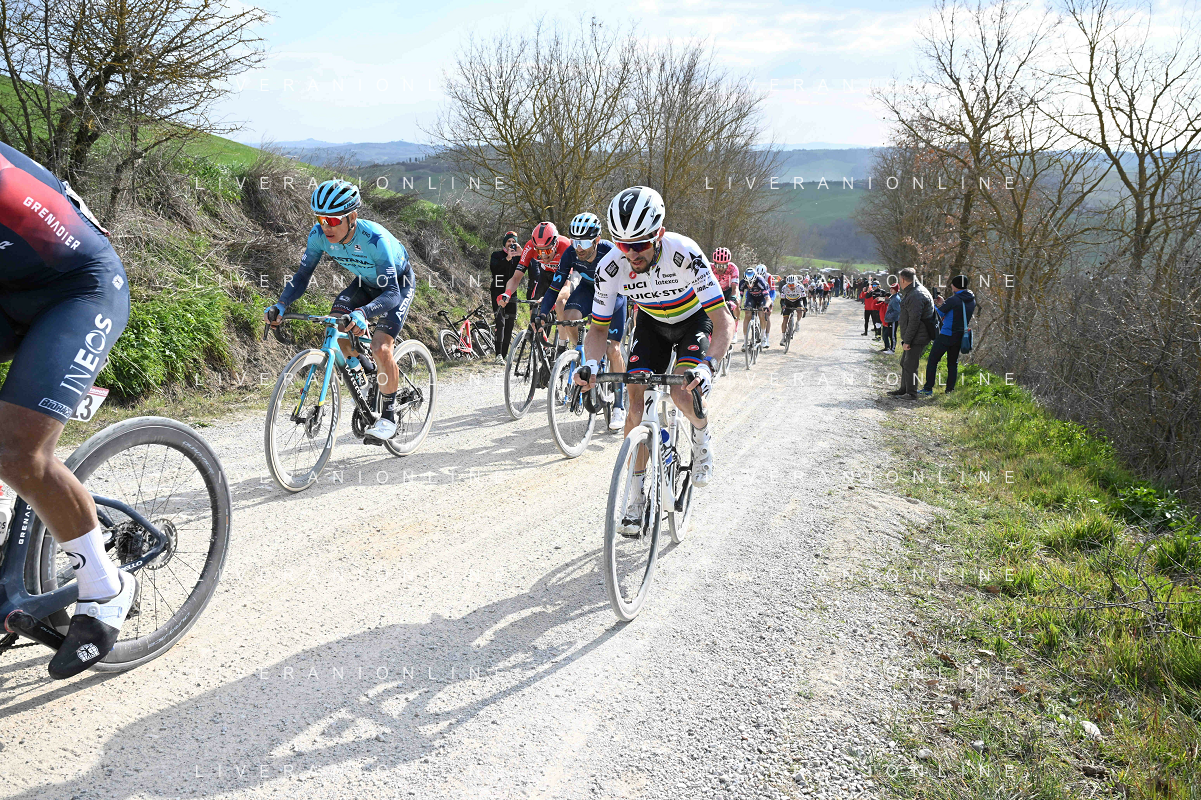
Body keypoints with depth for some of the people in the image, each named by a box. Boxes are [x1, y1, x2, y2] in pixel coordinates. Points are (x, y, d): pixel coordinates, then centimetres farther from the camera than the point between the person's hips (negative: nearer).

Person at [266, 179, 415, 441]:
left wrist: (362, 314, -61)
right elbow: (302, 275, -15)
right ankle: (362, 370, 11)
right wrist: (280, 305, -33)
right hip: (366, 282, 6)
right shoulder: (319, 235, -23)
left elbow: (391, 293, -43)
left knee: (380, 348, -22)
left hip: (399, 283, -6)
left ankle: (389, 414, -2)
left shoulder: (374, 239, -39)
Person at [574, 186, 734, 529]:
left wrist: (707, 365, -53)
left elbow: (724, 321, -37)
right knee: (637, 404, -10)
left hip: (696, 318, -3)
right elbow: (598, 327, -15)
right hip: (652, 323, 3)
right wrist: (590, 364, -37)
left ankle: (702, 436, 8)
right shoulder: (611, 267, -27)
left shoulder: (684, 253, -36)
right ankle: (637, 494, 6)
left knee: (683, 393, -27)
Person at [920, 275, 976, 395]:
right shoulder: (972, 300, 6)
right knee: (953, 363, 15)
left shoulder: (953, 300, -17)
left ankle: (928, 388, -2)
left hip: (946, 335, -7)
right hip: (960, 336, 7)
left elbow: (939, 313, -11)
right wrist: (944, 303, 14)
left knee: (932, 360, 1)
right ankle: (950, 390, 14)